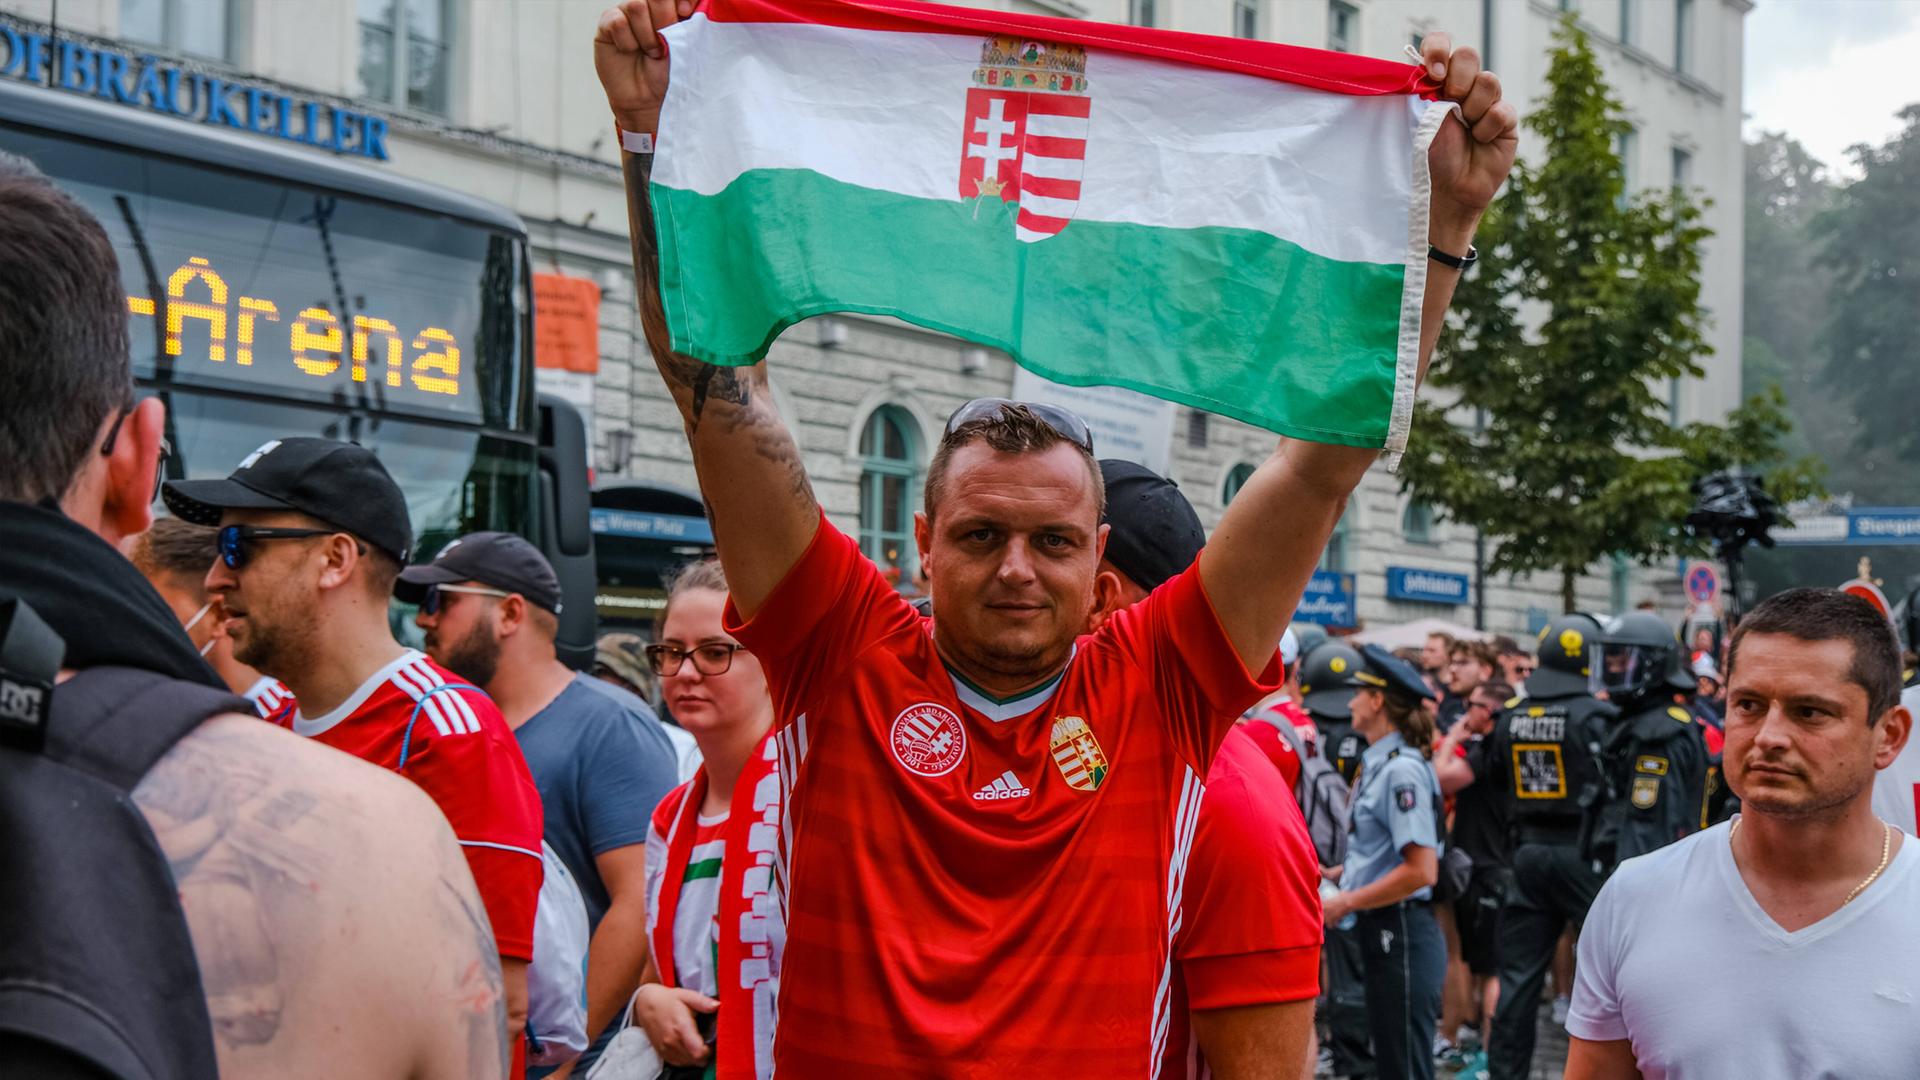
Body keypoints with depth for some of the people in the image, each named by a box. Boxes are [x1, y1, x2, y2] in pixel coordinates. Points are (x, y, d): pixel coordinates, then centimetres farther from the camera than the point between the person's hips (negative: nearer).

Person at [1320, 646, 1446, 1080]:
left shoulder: (1402, 770, -17)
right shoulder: (1377, 763, 12)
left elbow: (1421, 870, -22)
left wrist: (1346, 903, -15)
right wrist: (1344, 878, 8)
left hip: (1402, 935, -10)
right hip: (1381, 932, 10)